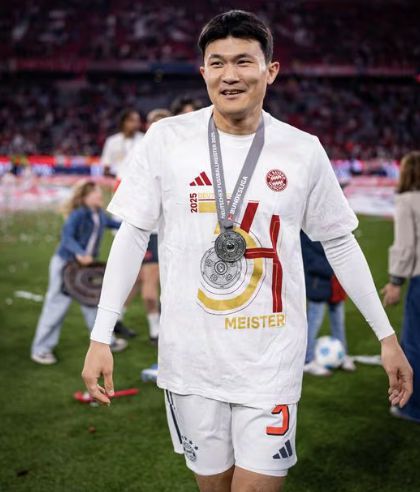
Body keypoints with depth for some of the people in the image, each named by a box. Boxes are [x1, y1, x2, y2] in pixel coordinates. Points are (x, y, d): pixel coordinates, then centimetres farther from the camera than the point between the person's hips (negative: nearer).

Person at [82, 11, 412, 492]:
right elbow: (133, 234, 0)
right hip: (189, 360, 1)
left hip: (271, 362, 0)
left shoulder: (304, 151, -2)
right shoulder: (166, 138, -4)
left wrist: (387, 335, 7)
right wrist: (101, 336, -4)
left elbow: (339, 244, 7)